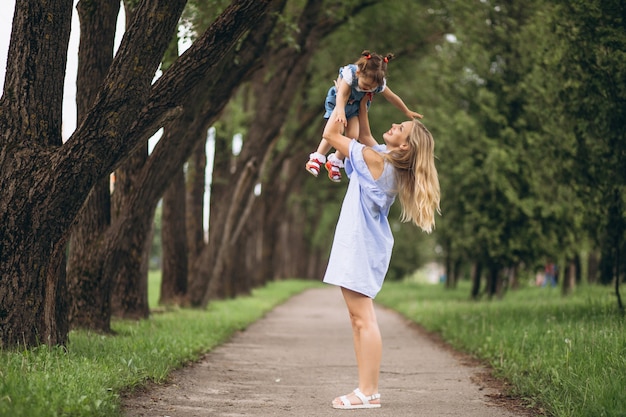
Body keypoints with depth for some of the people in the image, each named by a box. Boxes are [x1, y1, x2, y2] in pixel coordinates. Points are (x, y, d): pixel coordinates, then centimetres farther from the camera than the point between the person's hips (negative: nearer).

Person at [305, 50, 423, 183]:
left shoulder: (379, 83, -25)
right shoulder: (350, 73, -37)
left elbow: (392, 97, -9)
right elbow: (341, 95, -43)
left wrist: (407, 112, 3)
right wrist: (340, 113, -59)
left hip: (355, 107, 3)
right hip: (337, 102, -3)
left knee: (353, 135, -12)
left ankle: (335, 162, 9)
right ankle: (317, 158, 1)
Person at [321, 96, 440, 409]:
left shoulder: (375, 160, -17)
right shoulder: (385, 159, 8)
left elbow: (330, 133, -11)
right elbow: (364, 135, 29)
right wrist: (361, 101, 22)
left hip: (360, 248, -10)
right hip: (359, 246, 10)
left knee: (363, 319, -11)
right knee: (358, 319, 11)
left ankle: (369, 393, -11)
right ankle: (366, 388, 12)